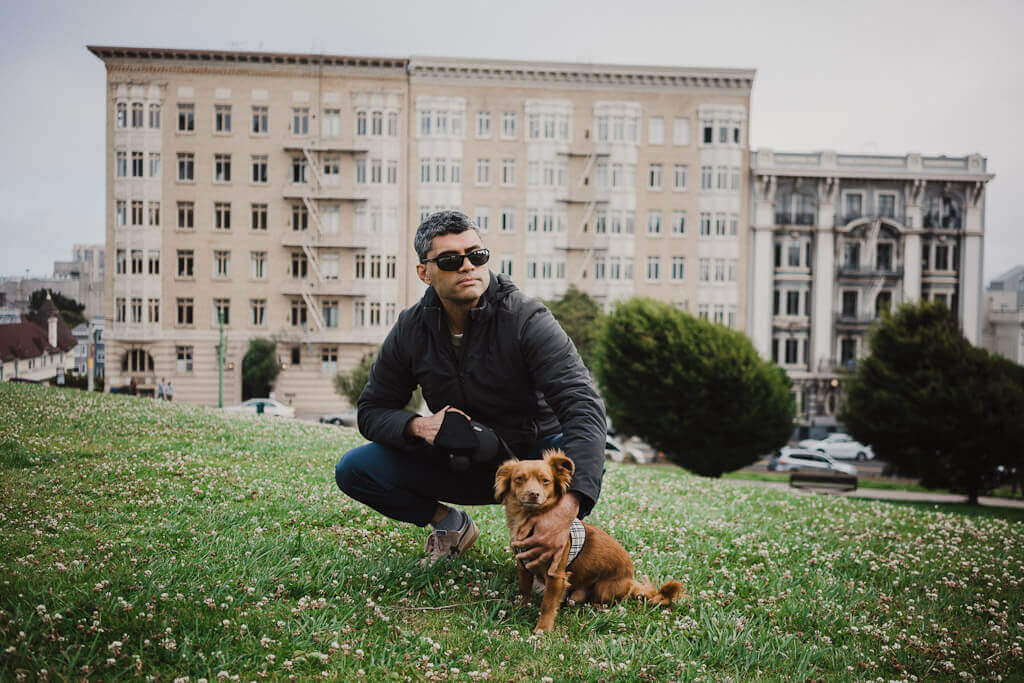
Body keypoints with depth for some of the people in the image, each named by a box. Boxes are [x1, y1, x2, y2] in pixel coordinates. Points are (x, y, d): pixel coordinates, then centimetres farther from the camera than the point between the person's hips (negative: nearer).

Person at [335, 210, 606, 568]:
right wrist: (418, 426, -24)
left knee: (588, 464, -36)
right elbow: (372, 410, 1)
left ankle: (532, 538, -4)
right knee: (354, 470, -13)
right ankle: (450, 524, 9)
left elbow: (583, 407, -33)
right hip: (459, 464, 4)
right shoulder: (411, 328, -8)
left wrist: (567, 507, -47)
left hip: (531, 453, -3)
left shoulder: (526, 319, -22)